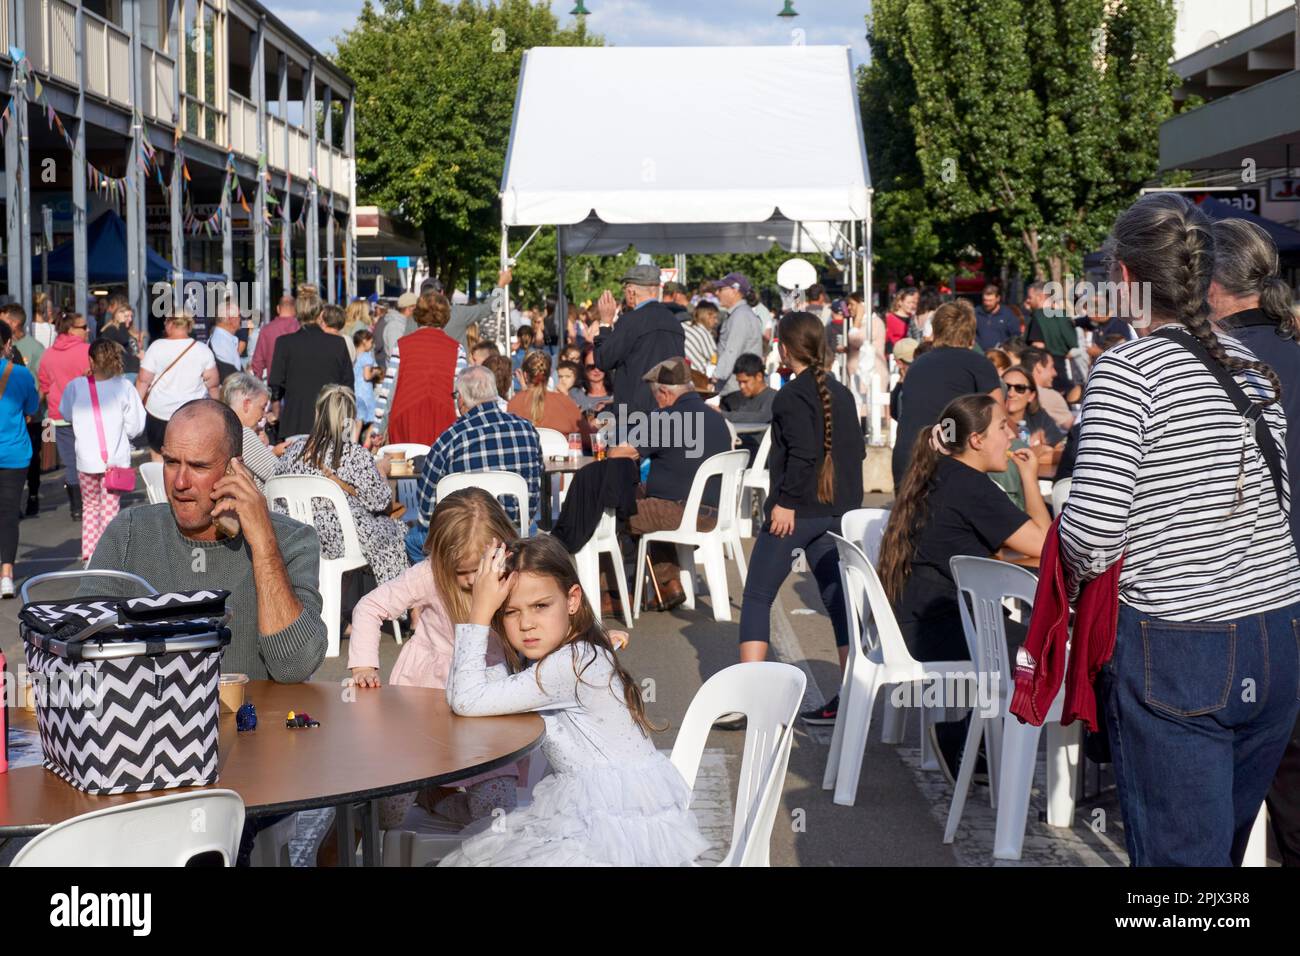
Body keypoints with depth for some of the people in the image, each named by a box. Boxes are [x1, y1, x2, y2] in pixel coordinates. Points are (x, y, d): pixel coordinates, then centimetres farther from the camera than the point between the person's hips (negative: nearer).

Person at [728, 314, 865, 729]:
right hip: (835, 511, 7)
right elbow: (857, 450, 14)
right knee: (837, 599, 9)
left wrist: (786, 501, -18)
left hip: (795, 513, -7)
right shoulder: (841, 393, 12)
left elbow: (803, 453, -21)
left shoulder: (792, 395, -11)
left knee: (757, 597, -1)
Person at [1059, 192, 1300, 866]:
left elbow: (1091, 532, -18)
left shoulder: (1128, 370, -11)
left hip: (1174, 654, -7)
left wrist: (1074, 563, 3)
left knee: (1177, 855, 0)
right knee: (1225, 845, 19)